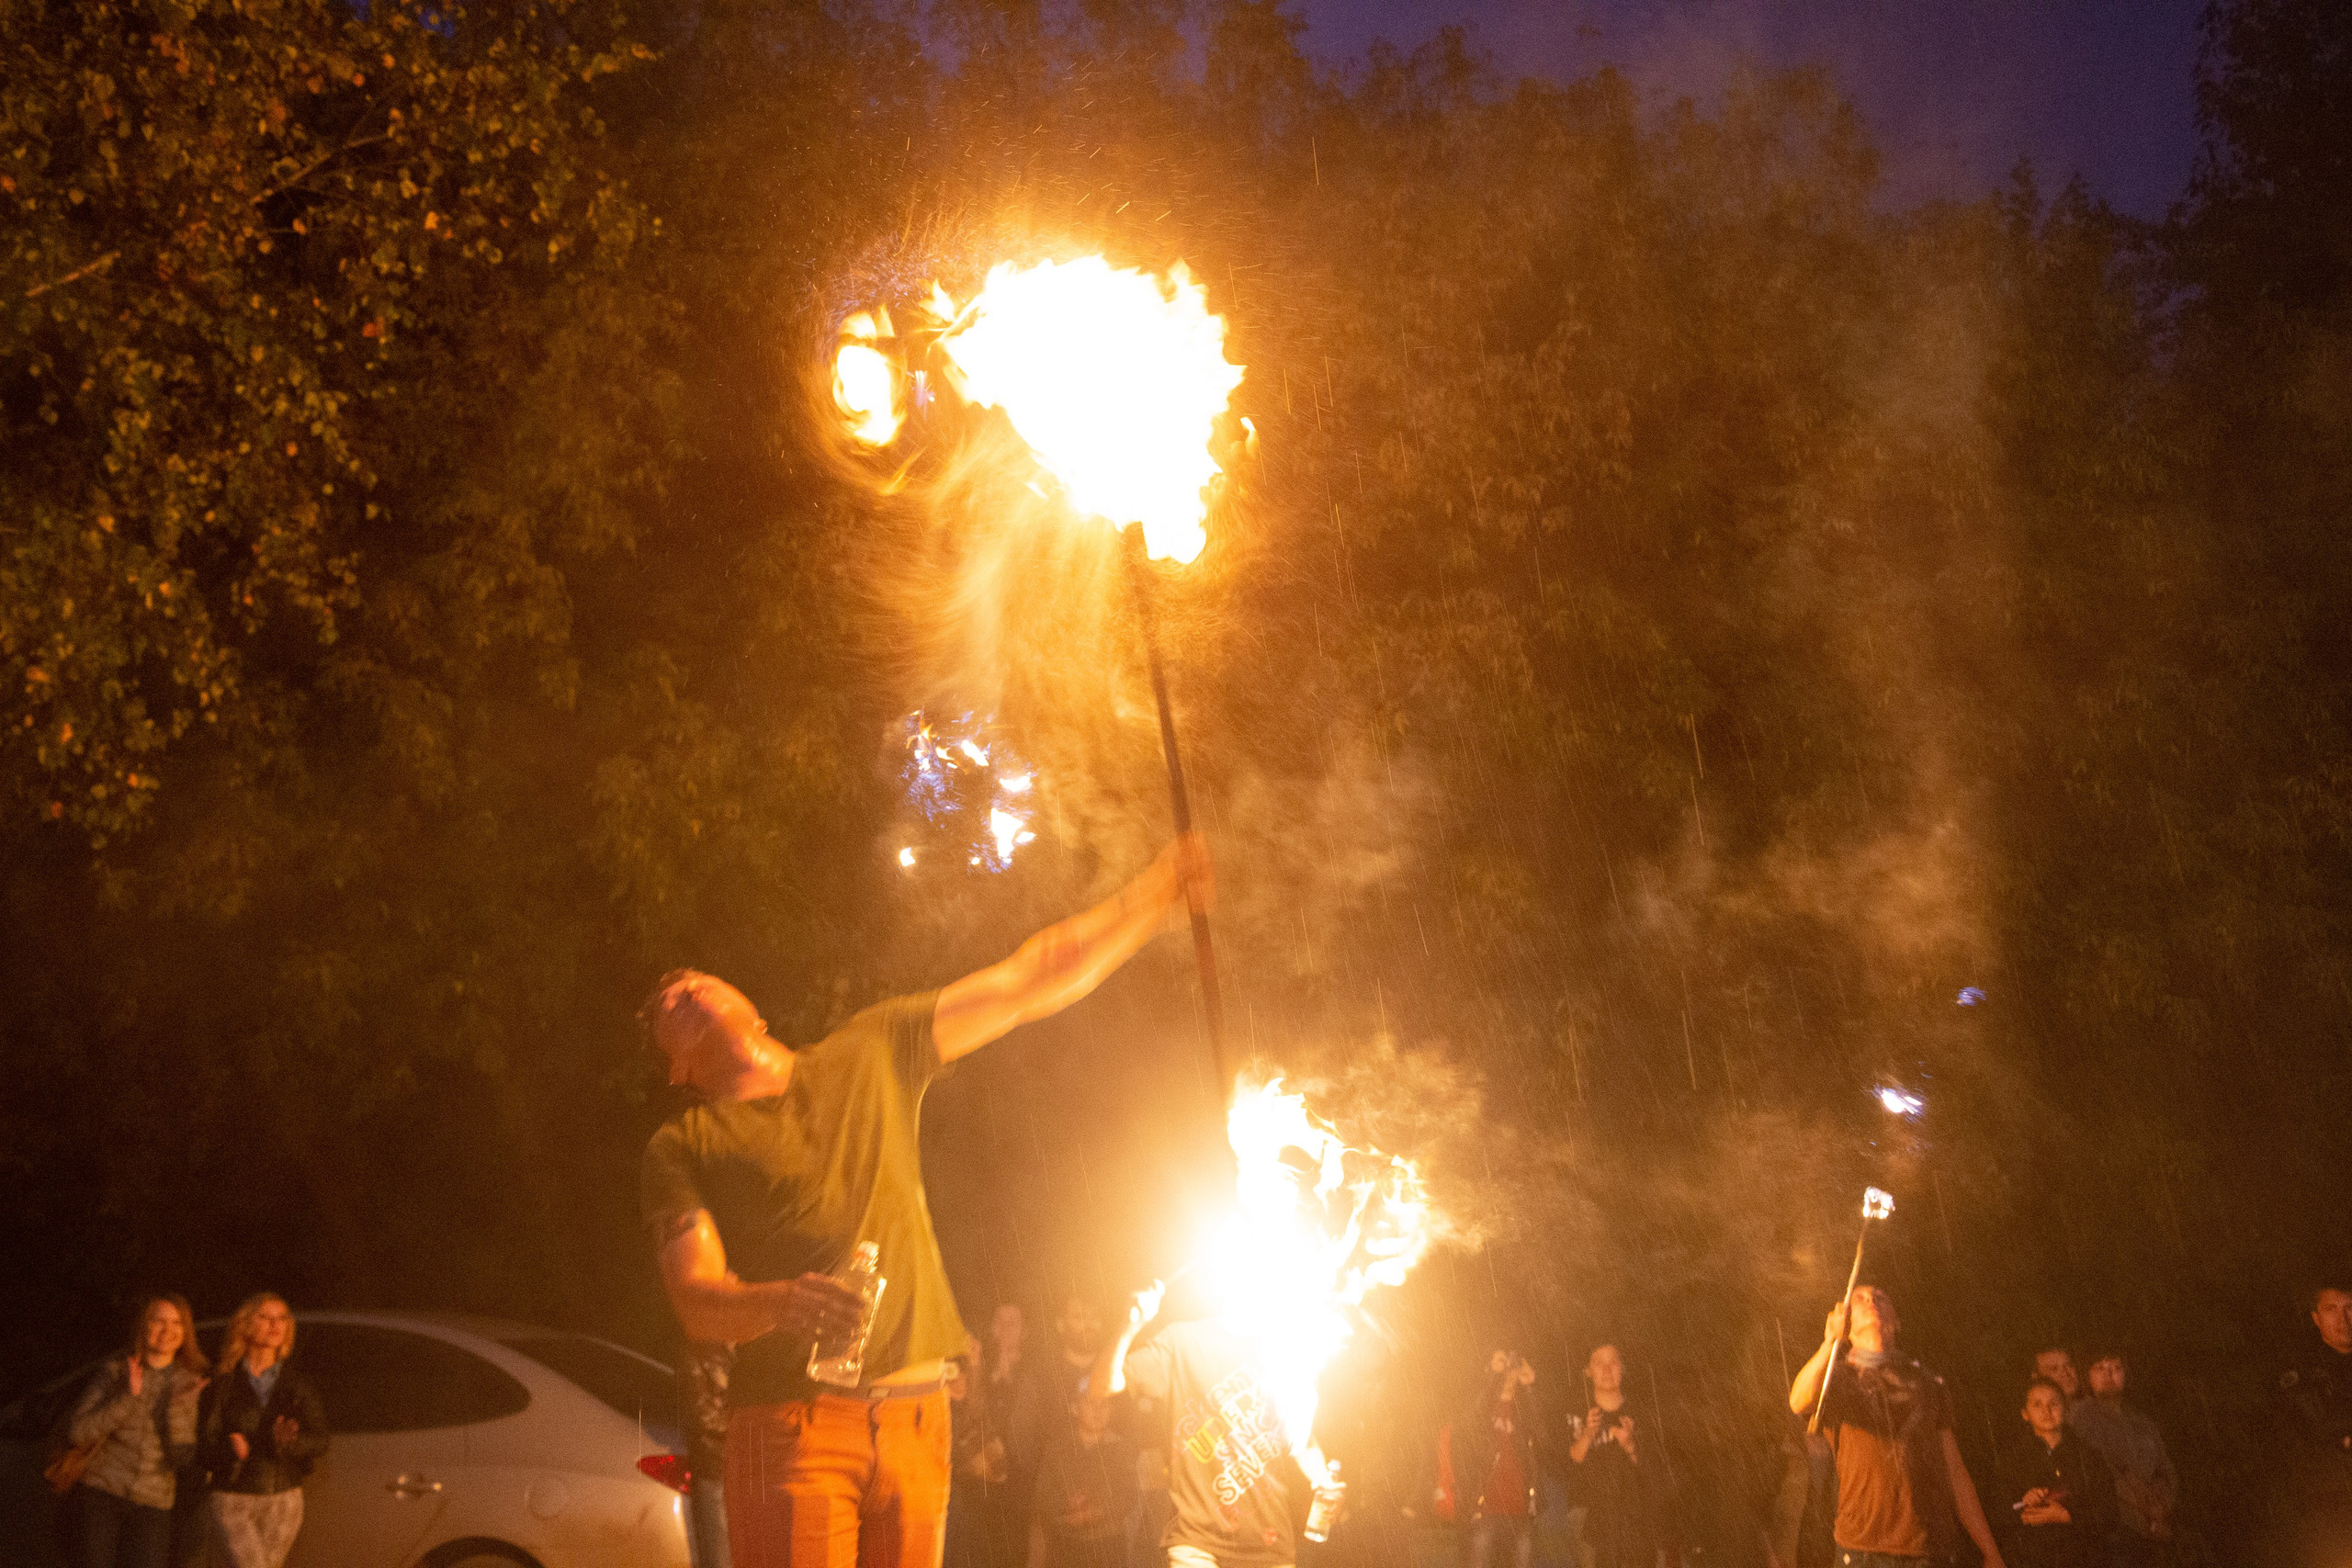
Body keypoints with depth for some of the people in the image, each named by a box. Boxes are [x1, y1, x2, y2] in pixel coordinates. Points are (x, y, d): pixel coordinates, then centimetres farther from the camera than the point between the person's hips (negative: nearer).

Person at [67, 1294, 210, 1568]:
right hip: (101, 1495, -1)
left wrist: (177, 1407, -15)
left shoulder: (189, 1385, 4)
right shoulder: (114, 1373, 2)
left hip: (153, 1507, 1)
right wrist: (129, 1397, -15)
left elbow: (183, 1455, -2)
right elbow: (77, 1433, -8)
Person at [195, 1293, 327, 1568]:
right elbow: (203, 1447, -7)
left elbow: (318, 1442, -4)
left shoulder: (300, 1386, 6)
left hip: (282, 1504, 3)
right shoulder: (221, 1385, -1)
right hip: (231, 1503, -3)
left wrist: (289, 1441, -25)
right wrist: (232, 1450, -29)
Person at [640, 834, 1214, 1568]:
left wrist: (1157, 890, 17)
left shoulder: (869, 1054, 17)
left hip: (914, 1415, 3)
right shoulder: (681, 1146, 7)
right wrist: (779, 1303, -27)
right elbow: (695, 1300, -5)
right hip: (791, 1419, -3)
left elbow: (1027, 984, 18)